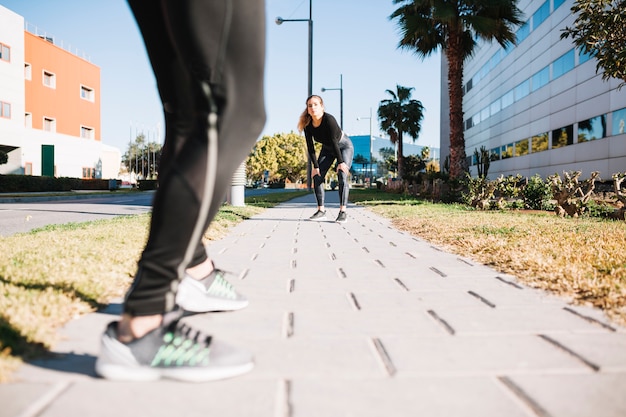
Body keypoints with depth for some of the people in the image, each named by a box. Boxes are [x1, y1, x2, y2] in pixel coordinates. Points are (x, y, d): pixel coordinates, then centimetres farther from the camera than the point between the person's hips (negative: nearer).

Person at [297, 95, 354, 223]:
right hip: (327, 149, 6)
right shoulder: (307, 124, -18)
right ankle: (321, 211, 0)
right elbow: (310, 147, -13)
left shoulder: (329, 119, -33)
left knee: (342, 176, -20)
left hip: (344, 146, -5)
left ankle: (343, 212, -20)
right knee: (317, 176, -6)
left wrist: (341, 162, -31)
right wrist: (315, 166, -16)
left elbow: (334, 141, -32)